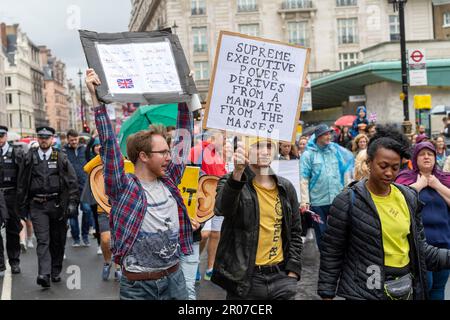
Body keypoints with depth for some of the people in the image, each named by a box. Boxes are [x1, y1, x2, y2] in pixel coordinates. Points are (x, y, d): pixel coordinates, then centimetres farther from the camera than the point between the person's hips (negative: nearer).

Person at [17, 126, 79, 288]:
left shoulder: (61, 158, 4)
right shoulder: (30, 159, 7)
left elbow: (73, 182, 1)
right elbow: (22, 184, 10)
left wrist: (72, 203, -7)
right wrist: (22, 206, 6)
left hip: (57, 204, 0)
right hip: (37, 206, 0)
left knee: (57, 240, 9)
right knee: (43, 240, -8)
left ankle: (56, 271, 22)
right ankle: (44, 274, -14)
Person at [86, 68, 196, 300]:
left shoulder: (169, 180, 4)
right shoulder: (123, 187, -10)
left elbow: (184, 136, 7)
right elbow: (109, 144, -17)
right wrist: (96, 98, -21)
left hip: (175, 278, 5)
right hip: (139, 285, -4)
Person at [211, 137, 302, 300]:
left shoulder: (286, 187, 7)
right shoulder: (230, 182, -5)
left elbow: (294, 232, 12)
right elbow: (222, 208, -27)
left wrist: (292, 272, 3)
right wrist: (237, 173, -42)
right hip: (244, 278, -3)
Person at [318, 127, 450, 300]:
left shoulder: (409, 197, 2)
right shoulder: (347, 201, -13)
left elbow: (419, 246, 9)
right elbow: (331, 254, -9)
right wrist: (327, 295, -9)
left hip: (407, 288, 5)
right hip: (364, 291, -5)